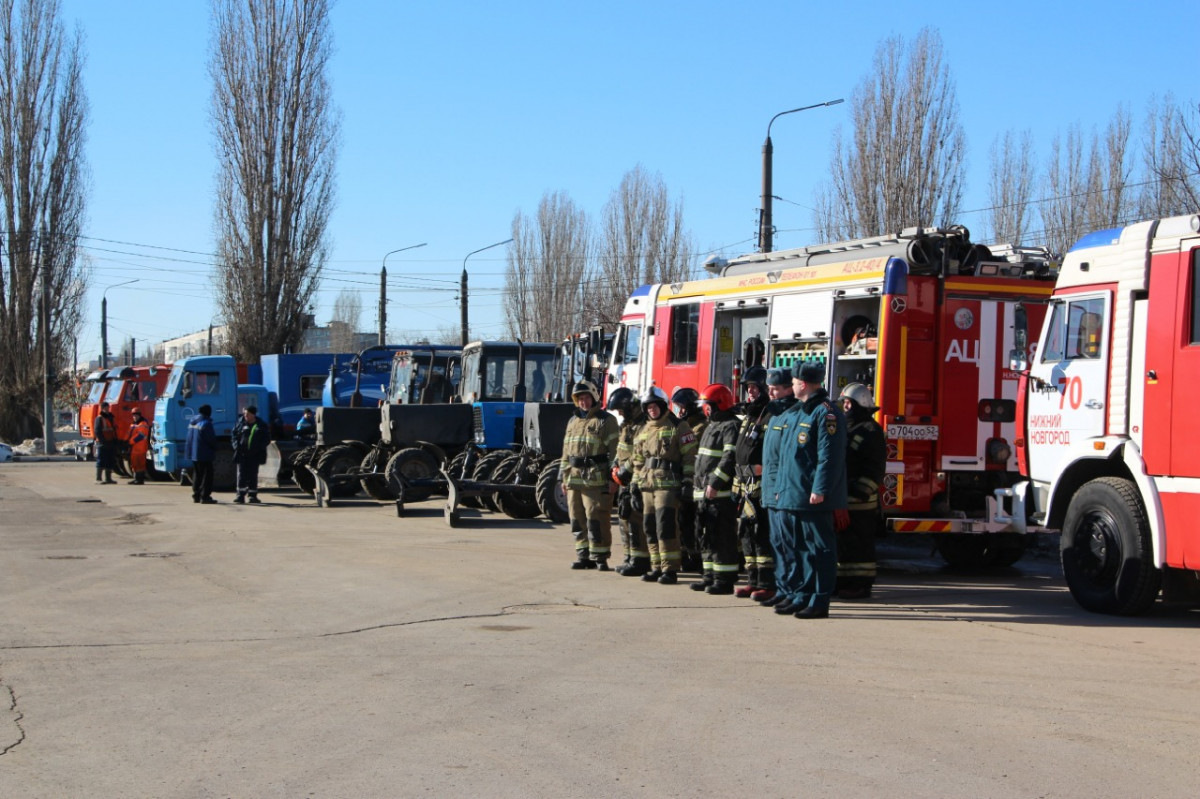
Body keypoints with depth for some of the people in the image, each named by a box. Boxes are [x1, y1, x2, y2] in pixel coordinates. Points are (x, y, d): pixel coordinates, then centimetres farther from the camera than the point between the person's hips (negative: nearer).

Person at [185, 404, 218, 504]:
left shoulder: (193, 422, 10)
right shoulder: (206, 423, -16)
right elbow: (211, 439, -15)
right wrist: (214, 449, 2)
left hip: (193, 453, 8)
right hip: (204, 454, -8)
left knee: (197, 475, 16)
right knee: (207, 475, -4)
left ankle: (196, 495, 19)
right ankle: (205, 496, -8)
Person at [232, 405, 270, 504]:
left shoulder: (261, 425, 1)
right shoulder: (241, 423, 5)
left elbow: (267, 438, 2)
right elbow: (235, 434, 11)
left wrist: (259, 448, -12)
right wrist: (236, 446, -5)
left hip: (254, 455, -1)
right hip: (242, 454, 1)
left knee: (253, 475, 3)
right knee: (241, 474, -2)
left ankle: (252, 495, 11)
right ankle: (240, 495, 1)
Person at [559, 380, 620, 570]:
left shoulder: (606, 421, -1)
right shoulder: (573, 422, 21)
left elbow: (614, 450, -7)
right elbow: (566, 451, 24)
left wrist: (612, 478, -13)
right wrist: (564, 476, 17)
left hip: (596, 481, -7)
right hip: (574, 480, 7)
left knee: (596, 519, -8)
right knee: (578, 520, 8)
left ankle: (600, 557, -3)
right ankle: (583, 555, 16)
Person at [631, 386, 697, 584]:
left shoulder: (678, 427, -2)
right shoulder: (642, 432, 19)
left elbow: (690, 456, -6)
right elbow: (638, 462, 24)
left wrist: (687, 482, -12)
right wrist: (635, 487, 18)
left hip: (668, 484, -7)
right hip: (647, 485, 7)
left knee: (665, 526, -14)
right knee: (650, 528, 7)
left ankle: (670, 570, -11)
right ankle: (657, 568, 15)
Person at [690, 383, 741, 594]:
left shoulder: (731, 426, -10)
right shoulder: (712, 426, 22)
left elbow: (730, 458, -21)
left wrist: (715, 483, -24)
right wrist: (698, 486, 22)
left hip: (721, 493, -10)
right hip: (705, 493, 10)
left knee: (722, 537, -8)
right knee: (706, 536, 13)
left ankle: (725, 579, -6)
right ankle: (710, 576, 21)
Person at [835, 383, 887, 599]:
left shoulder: (870, 431, -9)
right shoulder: (844, 428, 20)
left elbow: (874, 470, -15)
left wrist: (857, 493, -21)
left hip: (859, 502, -9)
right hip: (840, 499, 9)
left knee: (858, 544, -5)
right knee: (842, 543, 12)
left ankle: (861, 585, -2)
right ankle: (843, 582, 19)